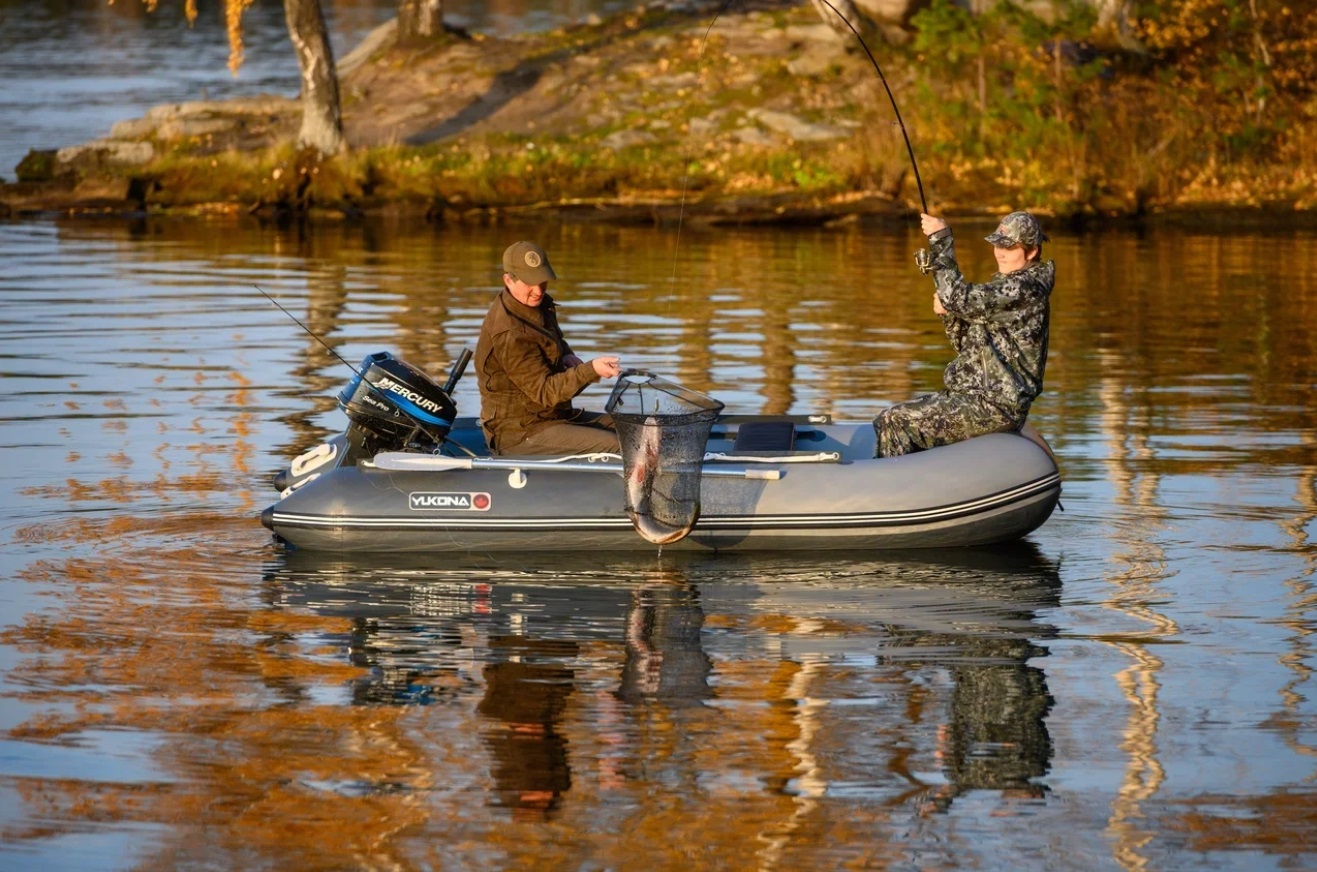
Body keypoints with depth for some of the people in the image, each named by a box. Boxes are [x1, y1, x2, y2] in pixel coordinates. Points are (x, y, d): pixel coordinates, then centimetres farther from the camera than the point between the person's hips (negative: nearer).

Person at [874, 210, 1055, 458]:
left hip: (994, 408, -11)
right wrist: (949, 315, 0)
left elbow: (960, 298, -26)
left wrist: (941, 240, -20)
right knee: (889, 415, 14)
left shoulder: (1025, 289, -15)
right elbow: (966, 344, 20)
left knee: (893, 424, -16)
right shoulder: (1006, 285, 17)